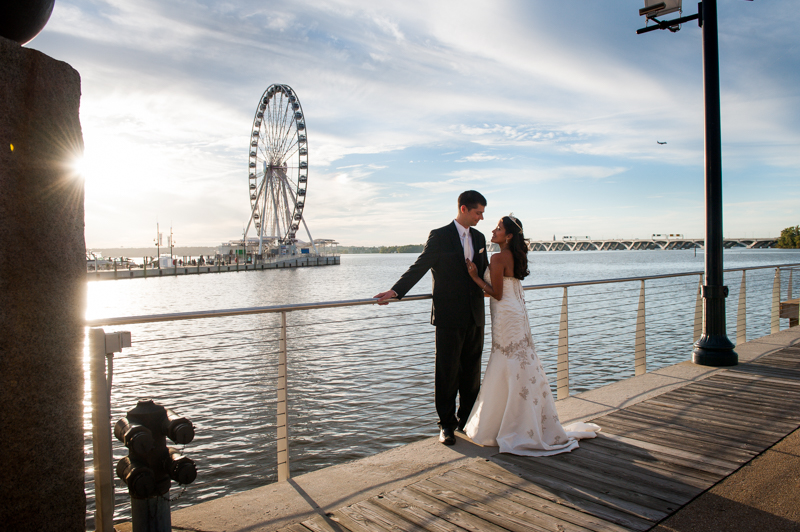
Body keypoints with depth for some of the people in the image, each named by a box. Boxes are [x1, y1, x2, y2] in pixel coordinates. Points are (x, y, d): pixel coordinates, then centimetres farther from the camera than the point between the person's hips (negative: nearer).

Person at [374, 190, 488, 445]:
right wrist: (395, 291, -22)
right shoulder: (440, 236, -6)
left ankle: (467, 420, 27)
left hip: (475, 316, 6)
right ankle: (446, 424, 15)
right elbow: (418, 268, -11)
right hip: (449, 317, -5)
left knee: (471, 372, 13)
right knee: (447, 372, 3)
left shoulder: (479, 238, 12)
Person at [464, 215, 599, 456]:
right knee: (522, 368, 16)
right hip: (517, 315, 9)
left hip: (507, 318, -9)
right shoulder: (515, 256, 12)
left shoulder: (498, 258, -16)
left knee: (508, 372, -2)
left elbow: (497, 294, -16)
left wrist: (476, 277, -10)